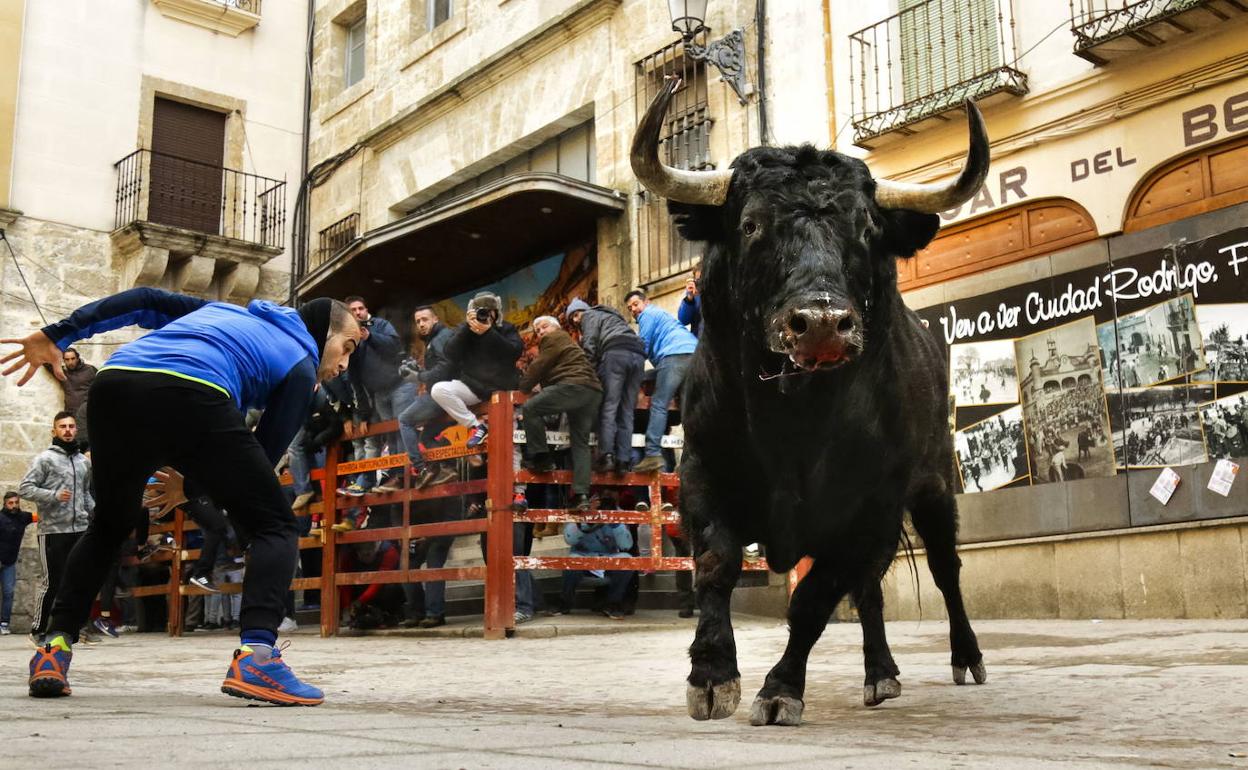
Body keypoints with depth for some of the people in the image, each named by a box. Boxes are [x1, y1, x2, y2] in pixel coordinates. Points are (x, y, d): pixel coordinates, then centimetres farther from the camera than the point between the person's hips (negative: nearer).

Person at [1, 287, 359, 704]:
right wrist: (189, 484, 31)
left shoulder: (224, 309, 38)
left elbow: (146, 301, 26)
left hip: (113, 384, 6)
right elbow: (264, 453, 18)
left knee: (109, 526, 29)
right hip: (191, 394, -5)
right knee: (274, 527, 8)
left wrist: (57, 335, 22)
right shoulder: (301, 367, 22)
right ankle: (255, 654, -12)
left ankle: (55, 645, 18)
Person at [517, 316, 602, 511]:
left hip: (573, 386, -9)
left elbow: (537, 368, 3)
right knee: (581, 443, 4)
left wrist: (521, 387, 11)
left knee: (530, 409, -5)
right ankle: (581, 494, -6)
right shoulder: (566, 341, 37)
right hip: (593, 392, 10)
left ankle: (541, 458, -6)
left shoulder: (554, 339, 9)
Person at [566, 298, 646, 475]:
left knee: (608, 407, -9)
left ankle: (606, 455, -21)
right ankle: (623, 460, -5)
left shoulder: (590, 316, 19)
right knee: (627, 411, 3)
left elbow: (590, 345, 1)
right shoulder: (611, 317, 41)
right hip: (638, 355, 6)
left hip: (616, 352, -6)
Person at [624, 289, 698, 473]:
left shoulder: (648, 314, 11)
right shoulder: (662, 315, 38)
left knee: (659, 405, -12)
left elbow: (643, 347, 5)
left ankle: (653, 454, -24)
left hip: (675, 354, -9)